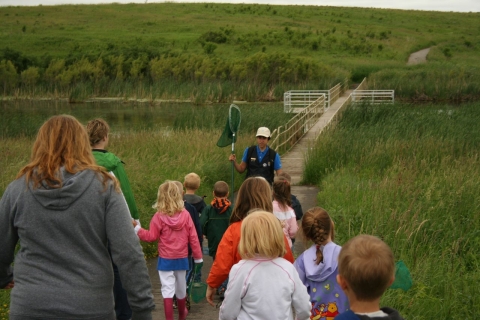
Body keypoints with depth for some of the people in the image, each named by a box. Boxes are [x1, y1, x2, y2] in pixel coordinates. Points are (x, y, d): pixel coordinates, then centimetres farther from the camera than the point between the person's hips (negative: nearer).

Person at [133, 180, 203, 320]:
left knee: (167, 290, 0)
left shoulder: (159, 216, -14)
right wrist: (198, 257, 4)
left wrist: (137, 228, 0)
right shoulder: (185, 214, -6)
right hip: (182, 258, 3)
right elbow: (193, 238, -3)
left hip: (166, 259, -3)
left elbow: (151, 237, -10)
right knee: (181, 288, 19)